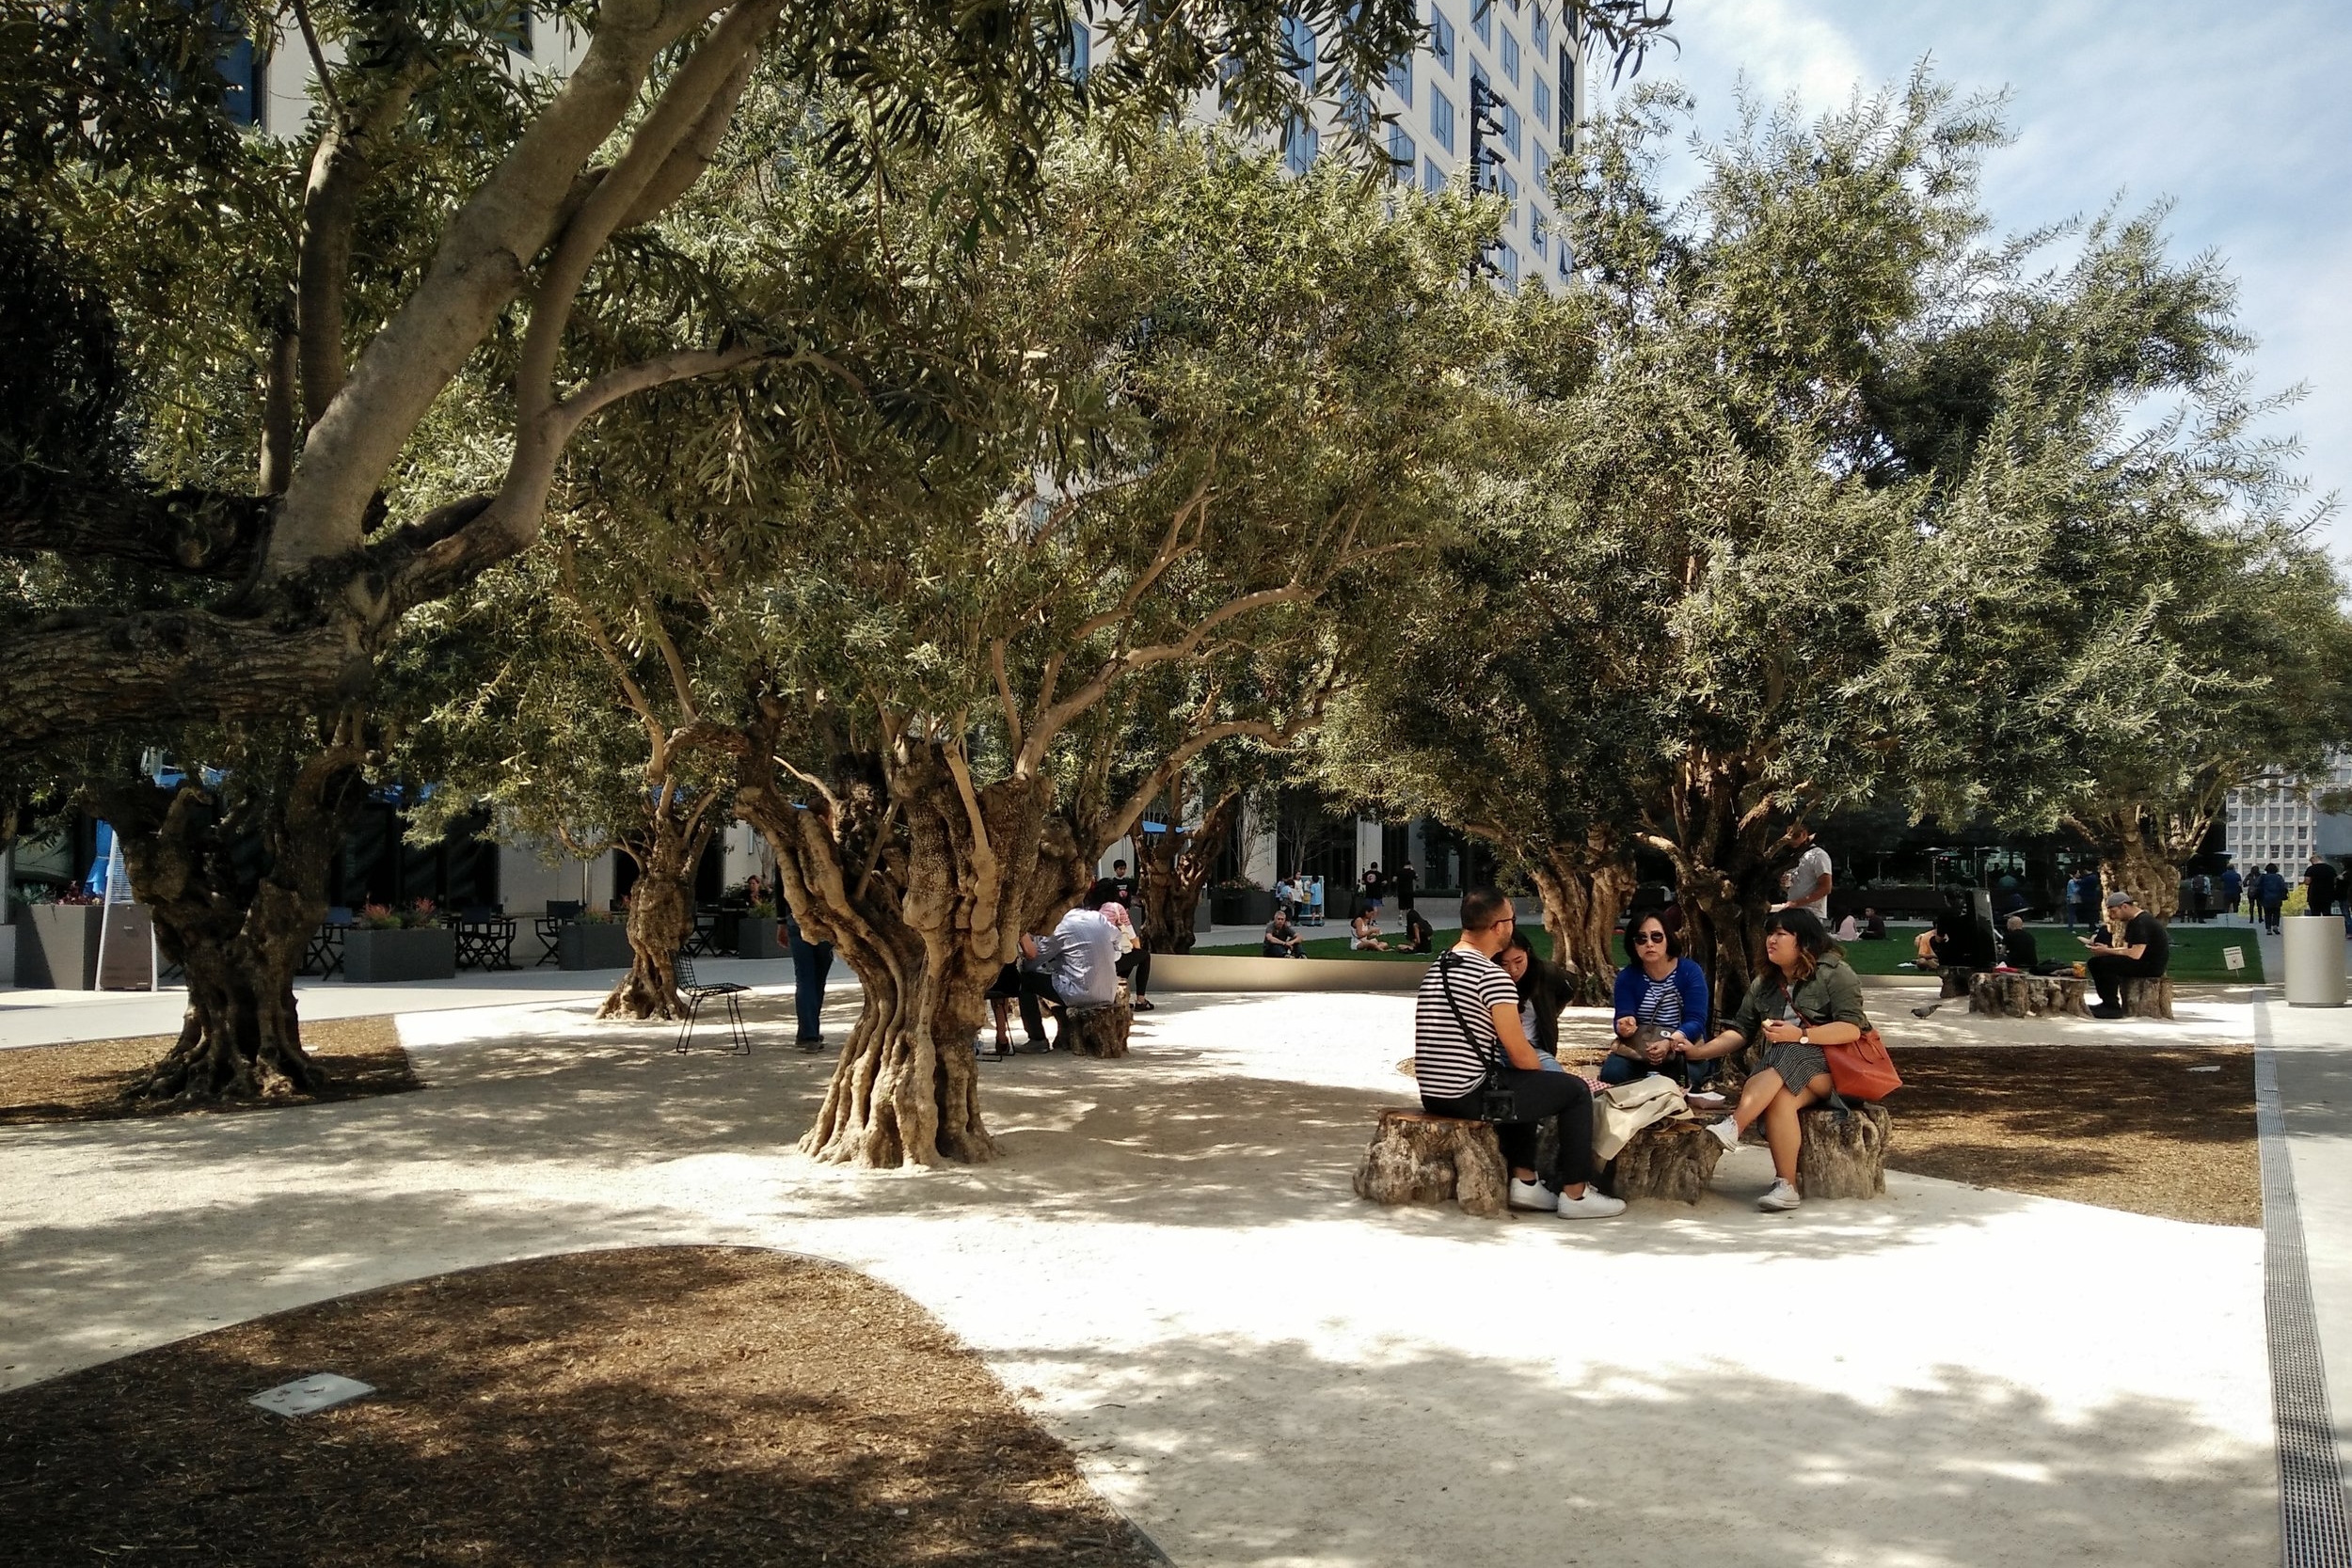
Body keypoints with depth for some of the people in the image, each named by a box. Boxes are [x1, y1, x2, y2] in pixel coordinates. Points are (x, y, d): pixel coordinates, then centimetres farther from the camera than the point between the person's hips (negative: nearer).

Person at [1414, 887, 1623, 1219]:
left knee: (1521, 1083, 34)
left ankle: (1524, 1181, 27)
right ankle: (1575, 1195, 12)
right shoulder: (1492, 975, -16)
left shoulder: (1436, 968, 12)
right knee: (1576, 1089, 5)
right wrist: (1544, 1075, 9)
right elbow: (1520, 1054, -14)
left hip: (1433, 1095, 9)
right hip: (1469, 1097, -9)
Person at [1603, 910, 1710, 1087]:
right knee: (1611, 1072, -26)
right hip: (1638, 1050, 2)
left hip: (1685, 1050, -2)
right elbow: (1622, 1018, -12)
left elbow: (1696, 1021, -19)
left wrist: (1669, 1043, -38)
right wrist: (1625, 1027, -39)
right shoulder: (1626, 977, -2)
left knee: (1683, 1074, -35)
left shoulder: (1690, 971, -9)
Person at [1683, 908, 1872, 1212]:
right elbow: (1741, 1031, 12)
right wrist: (1698, 1052, -3)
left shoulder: (1834, 973, -2)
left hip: (1830, 1064, -4)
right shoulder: (1765, 983, 17)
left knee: (1789, 1057, -37)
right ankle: (1786, 1187, -36)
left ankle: (1733, 1127, -47)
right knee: (1780, 1097, -32)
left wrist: (1800, 1035, -23)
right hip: (1781, 1068, 4)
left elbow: (1852, 1028, -12)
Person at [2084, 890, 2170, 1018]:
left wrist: (2107, 951, -18)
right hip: (2142, 964, 10)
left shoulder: (2142, 922, -18)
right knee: (2094, 962, 4)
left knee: (2105, 963, -26)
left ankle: (2112, 1007, -20)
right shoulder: (2133, 922, 16)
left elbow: (2135, 954, -27)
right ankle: (2107, 1002, 1)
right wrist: (2107, 949, -4)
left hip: (2151, 966, -10)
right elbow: (2127, 949, 14)